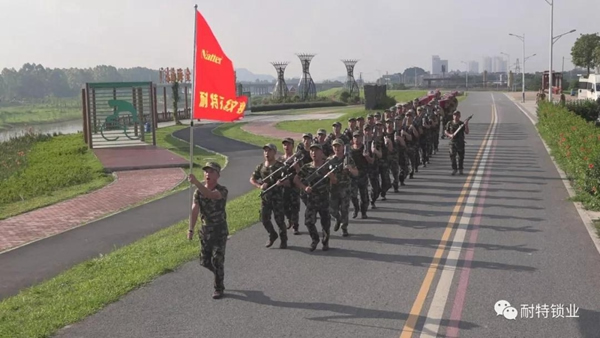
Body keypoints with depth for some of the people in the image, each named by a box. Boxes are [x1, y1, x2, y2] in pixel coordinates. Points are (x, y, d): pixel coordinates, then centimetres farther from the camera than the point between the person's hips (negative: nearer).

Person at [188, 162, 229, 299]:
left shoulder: (222, 190, -15)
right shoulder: (198, 191, -1)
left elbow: (210, 195, -38)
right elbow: (194, 210, -9)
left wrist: (196, 182, -50)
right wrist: (191, 229, -19)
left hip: (219, 230, -5)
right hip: (205, 229, 5)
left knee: (217, 260, -5)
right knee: (205, 261, 10)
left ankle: (219, 288, 11)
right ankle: (219, 275, 38)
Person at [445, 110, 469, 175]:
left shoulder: (462, 124, 1)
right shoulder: (450, 123, 4)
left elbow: (467, 132, -7)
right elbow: (446, 132, 10)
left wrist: (466, 125, -22)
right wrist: (450, 135, -10)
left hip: (461, 142, 0)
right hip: (453, 142, 0)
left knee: (461, 156, 5)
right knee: (452, 155, -9)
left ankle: (460, 169, 21)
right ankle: (454, 169, 0)